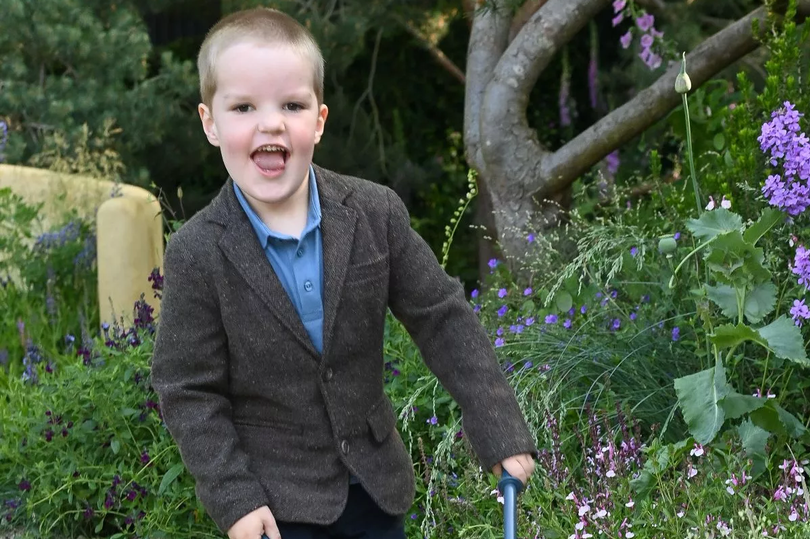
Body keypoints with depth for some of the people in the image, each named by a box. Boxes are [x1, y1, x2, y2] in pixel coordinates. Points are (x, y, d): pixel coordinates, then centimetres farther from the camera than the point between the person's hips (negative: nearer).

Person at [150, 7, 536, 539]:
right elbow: (187, 389, -11)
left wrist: (501, 431, -6)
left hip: (375, 481, 3)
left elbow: (442, 319, -4)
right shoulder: (197, 254, -17)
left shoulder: (376, 212, -10)